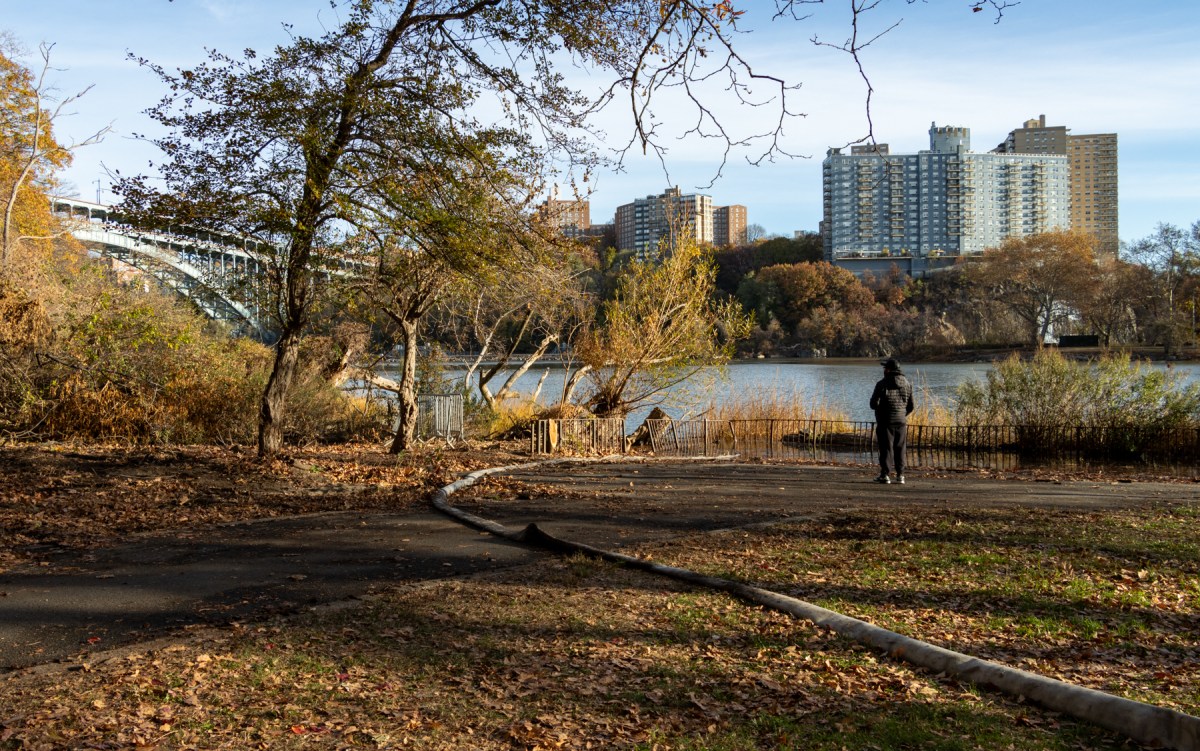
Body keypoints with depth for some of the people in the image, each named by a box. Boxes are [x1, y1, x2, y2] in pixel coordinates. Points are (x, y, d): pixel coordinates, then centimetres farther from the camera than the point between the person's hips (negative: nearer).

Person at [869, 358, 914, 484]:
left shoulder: (882, 384, -10)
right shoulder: (907, 384, 6)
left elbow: (873, 403, -10)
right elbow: (911, 406, 11)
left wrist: (880, 409, 12)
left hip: (886, 422, -4)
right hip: (901, 422, 4)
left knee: (886, 449, -1)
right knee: (900, 449, 11)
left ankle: (885, 475, -2)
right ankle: (900, 475, 11)